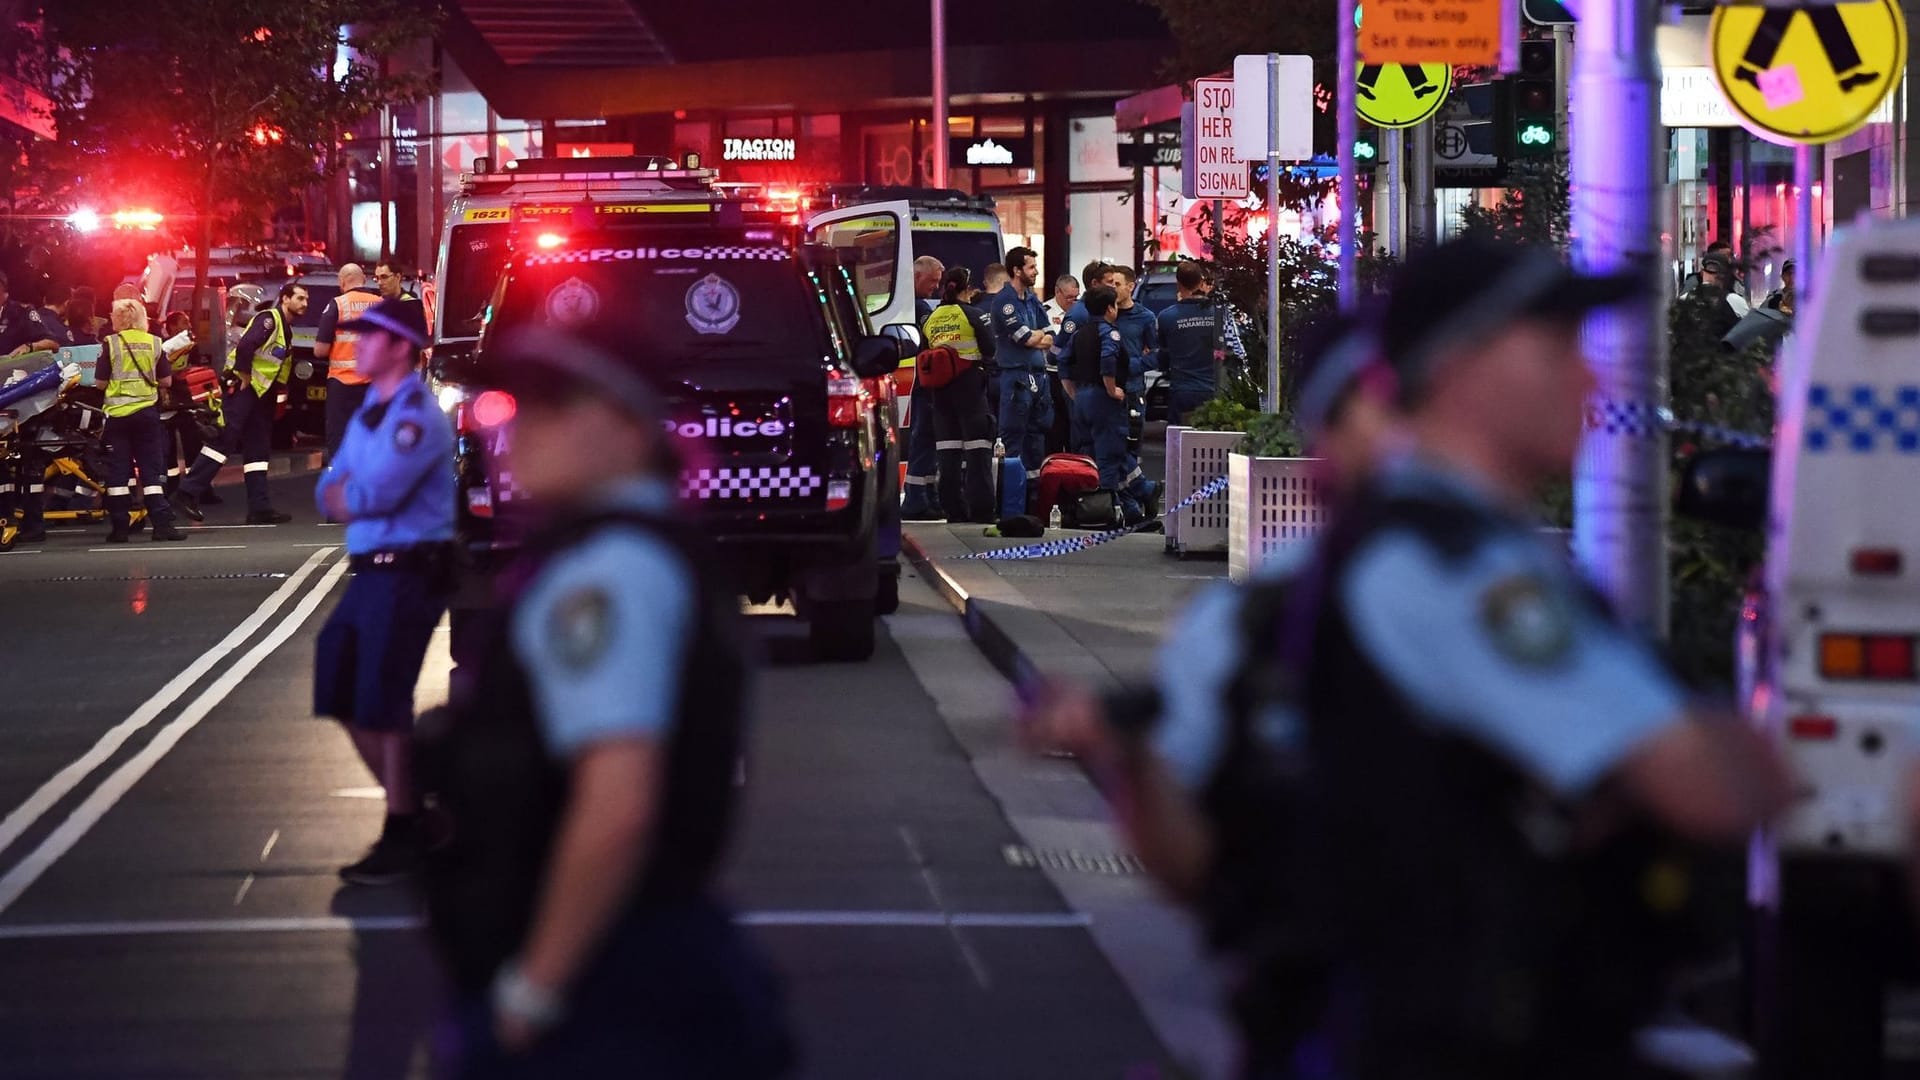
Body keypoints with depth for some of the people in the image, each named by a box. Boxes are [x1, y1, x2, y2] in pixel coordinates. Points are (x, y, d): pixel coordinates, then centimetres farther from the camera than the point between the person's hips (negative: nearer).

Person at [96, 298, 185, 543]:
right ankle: (162, 524, -2)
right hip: (147, 412, 2)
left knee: (118, 471, 3)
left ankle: (119, 527, 4)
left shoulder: (111, 344, -4)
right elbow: (166, 381, 5)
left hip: (118, 412, -2)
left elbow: (101, 382, -3)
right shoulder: (153, 343, 3)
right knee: (152, 469, 4)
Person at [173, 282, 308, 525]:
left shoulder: (285, 328, 18)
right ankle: (188, 492, -14)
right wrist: (244, 378, -19)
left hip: (259, 393, 10)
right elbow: (245, 345, -25)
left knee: (258, 449, 8)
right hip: (241, 388, -10)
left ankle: (260, 508, 8)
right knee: (225, 441, -14)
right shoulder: (269, 319, -12)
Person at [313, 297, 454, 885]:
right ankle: (407, 812, 24)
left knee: (384, 704, -6)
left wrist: (345, 491, -3)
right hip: (371, 571, 9)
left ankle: (403, 836, 3)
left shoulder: (417, 417, -14)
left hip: (410, 572, -9)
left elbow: (375, 493, -23)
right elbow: (330, 496, 13)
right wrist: (356, 492, -8)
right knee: (345, 694, 13)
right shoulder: (367, 416, 16)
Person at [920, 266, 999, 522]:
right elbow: (990, 350, -7)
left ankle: (953, 508, 7)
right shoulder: (974, 315, -7)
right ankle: (981, 508, -9)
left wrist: (930, 395, 15)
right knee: (978, 446, -3)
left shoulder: (930, 319, 7)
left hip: (939, 387, 5)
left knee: (948, 448, 8)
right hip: (970, 383, -5)